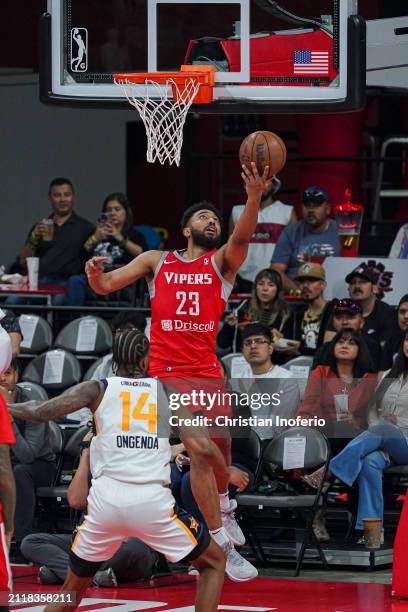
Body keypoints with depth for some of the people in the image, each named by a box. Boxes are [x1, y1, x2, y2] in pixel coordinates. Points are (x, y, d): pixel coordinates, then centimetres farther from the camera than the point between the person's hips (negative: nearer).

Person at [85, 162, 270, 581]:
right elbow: (106, 286, 10)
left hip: (208, 370, 3)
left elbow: (241, 238, -14)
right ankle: (222, 544, -12)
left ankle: (222, 508, 47)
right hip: (169, 371, -3)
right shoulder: (156, 261, 10)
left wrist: (254, 198, -34)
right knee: (200, 450, -14)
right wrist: (96, 274, -17)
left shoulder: (222, 262, 7)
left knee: (221, 444, 15)